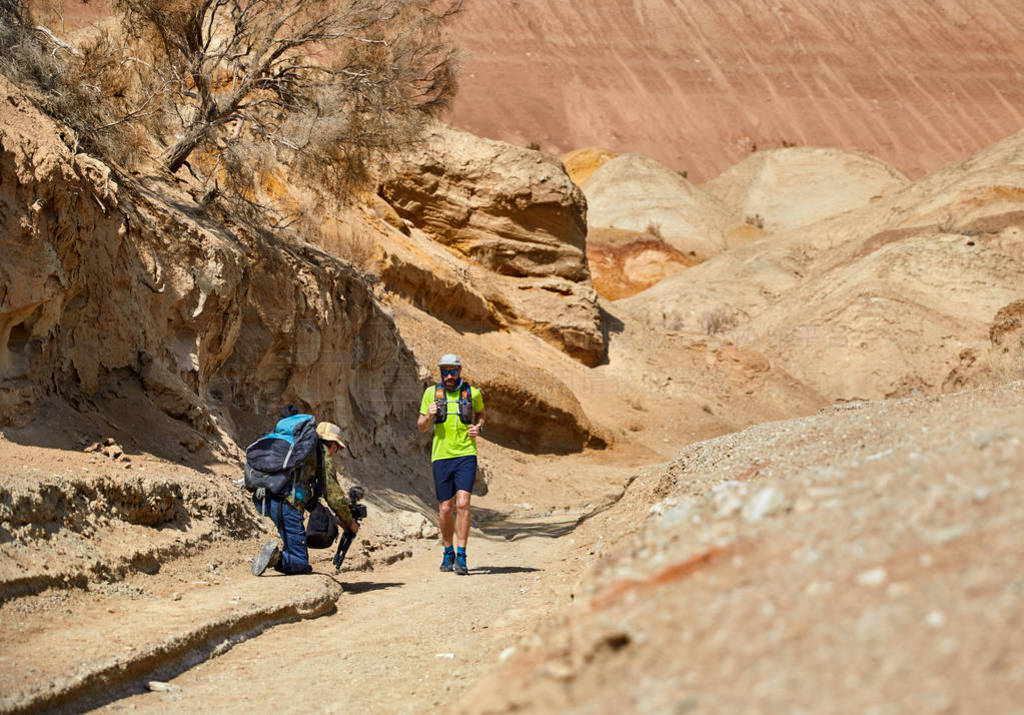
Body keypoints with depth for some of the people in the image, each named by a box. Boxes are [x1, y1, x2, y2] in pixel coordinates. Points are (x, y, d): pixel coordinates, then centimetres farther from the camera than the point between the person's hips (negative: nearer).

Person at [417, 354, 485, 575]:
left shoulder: (472, 393, 4)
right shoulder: (432, 393, 5)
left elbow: (481, 414, 24)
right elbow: (421, 426, 8)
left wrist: (478, 428, 2)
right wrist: (429, 416, -14)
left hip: (466, 455, -1)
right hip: (441, 456, 1)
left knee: (463, 503, -15)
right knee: (445, 508, 5)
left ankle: (461, 556, -13)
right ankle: (448, 553, 25)